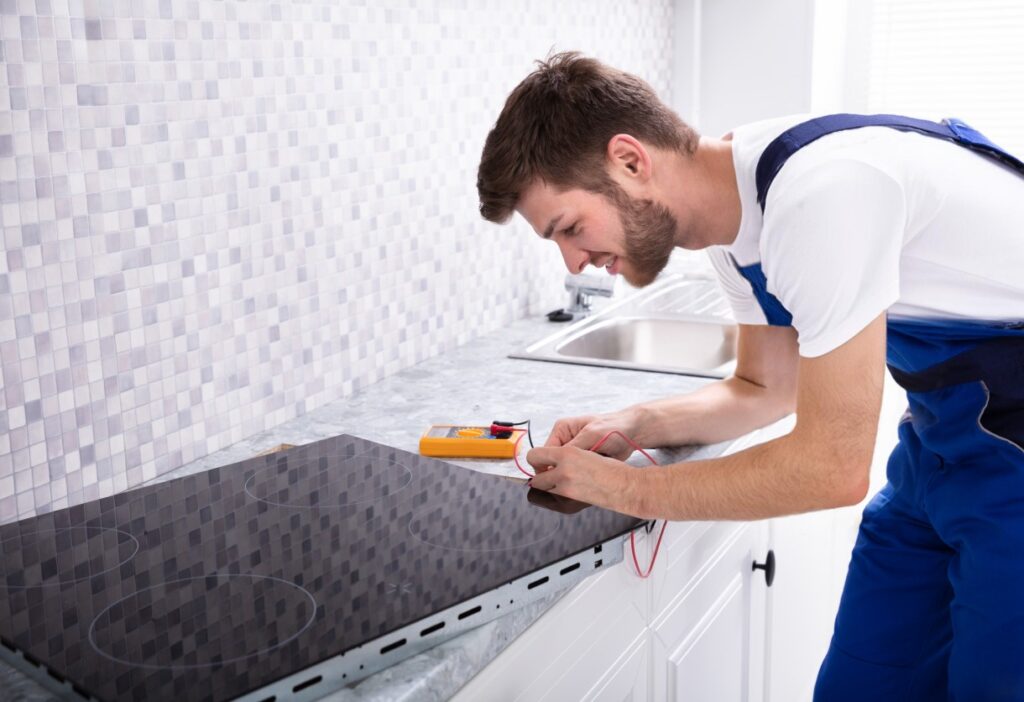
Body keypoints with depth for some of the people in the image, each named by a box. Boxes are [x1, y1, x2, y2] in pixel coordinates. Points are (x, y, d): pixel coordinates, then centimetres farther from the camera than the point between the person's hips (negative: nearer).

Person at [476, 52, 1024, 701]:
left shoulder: (820, 191, -28)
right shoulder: (734, 220, 0)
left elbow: (831, 469, -26)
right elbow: (766, 388, 12)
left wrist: (627, 489, -17)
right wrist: (636, 425, -4)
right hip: (945, 438, 8)